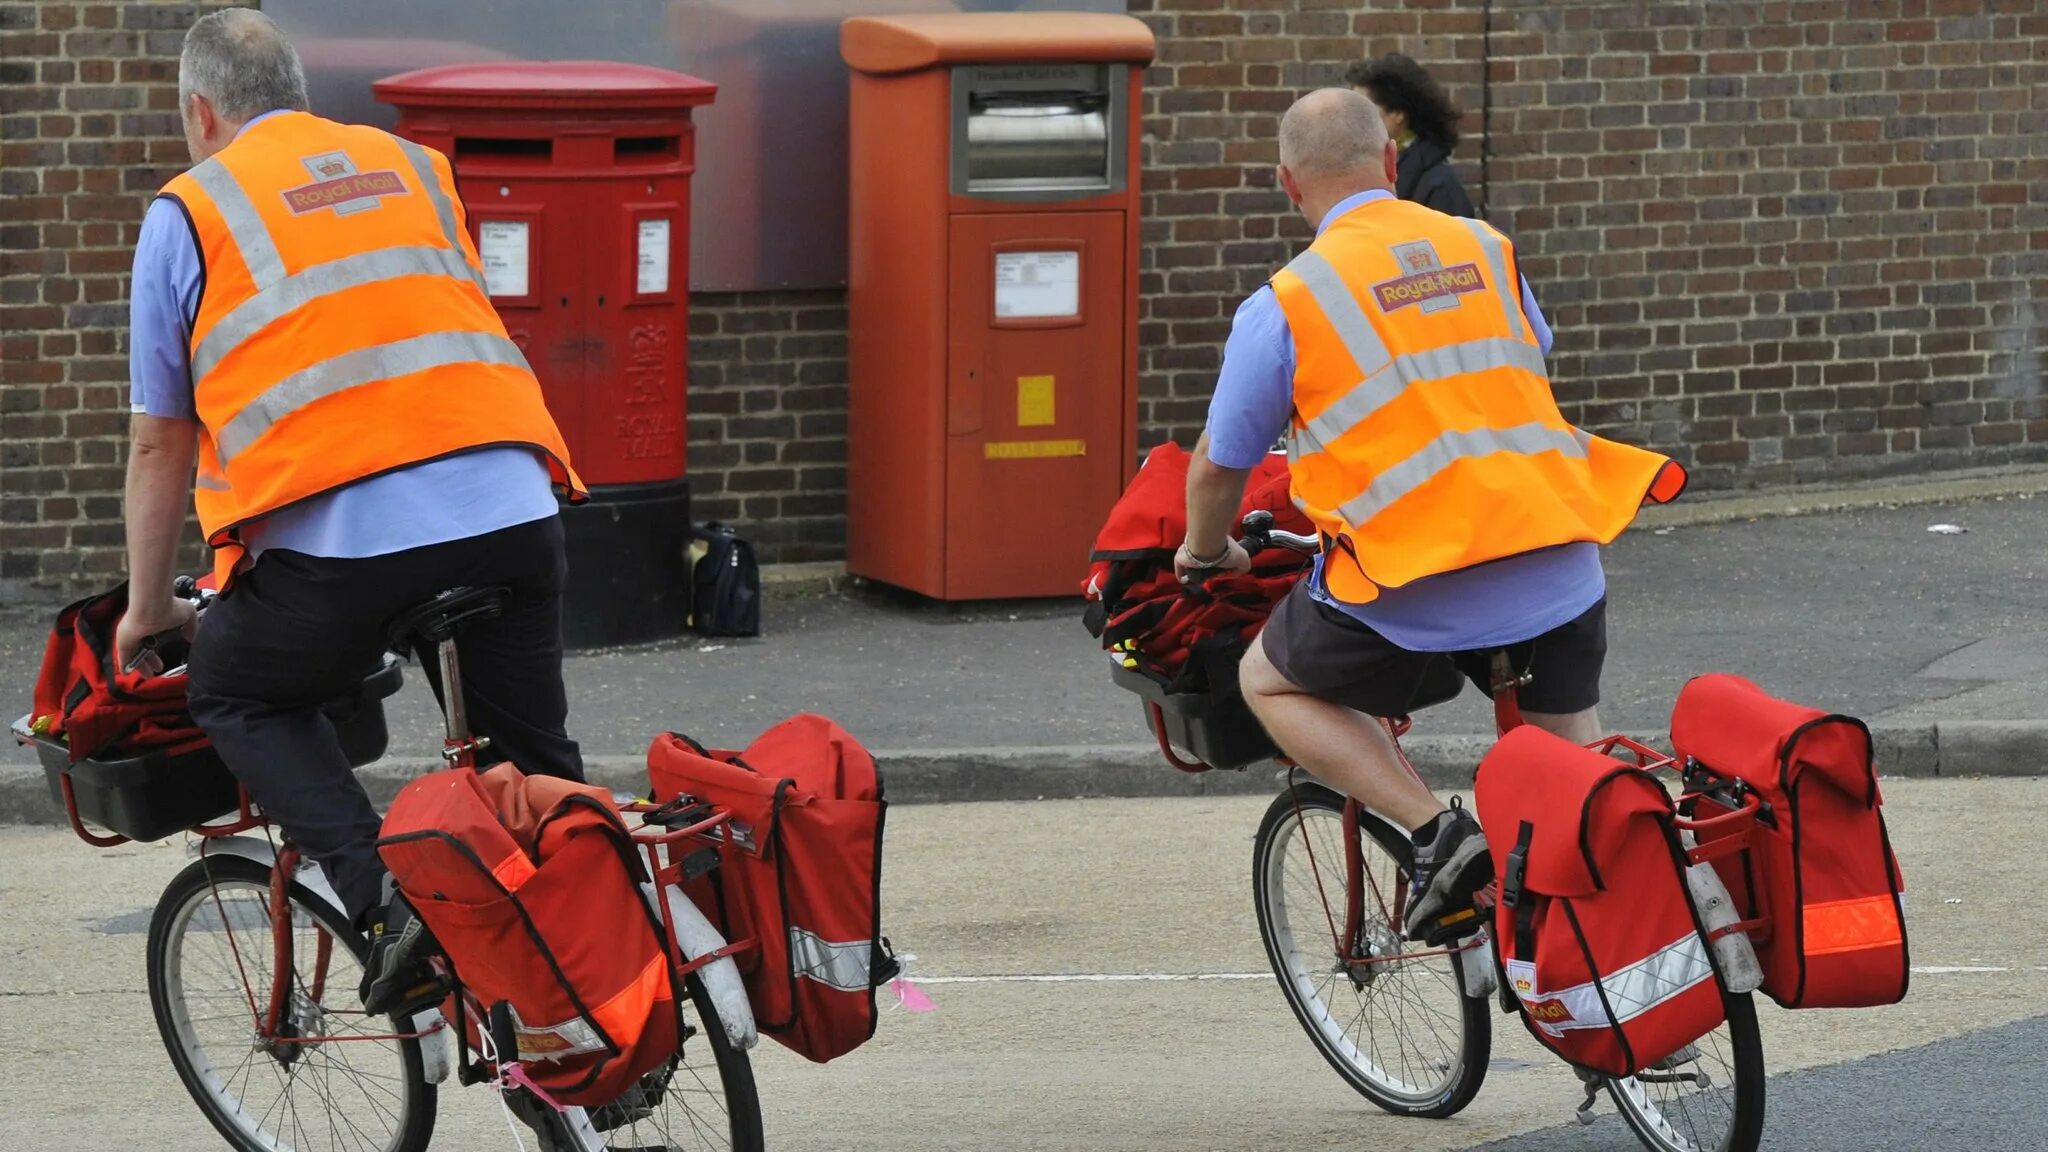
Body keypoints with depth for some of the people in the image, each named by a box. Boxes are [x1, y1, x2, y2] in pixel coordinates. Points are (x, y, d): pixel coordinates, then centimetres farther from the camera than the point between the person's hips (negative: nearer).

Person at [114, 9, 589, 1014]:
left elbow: (160, 444, 15)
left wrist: (146, 612, 27)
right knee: (536, 762, 18)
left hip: (340, 530, -4)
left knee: (236, 697, 19)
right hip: (509, 506, 4)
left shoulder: (189, 212, 12)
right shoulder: (414, 169, 24)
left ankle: (389, 897, 0)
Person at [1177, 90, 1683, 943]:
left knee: (1271, 684, 20)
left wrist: (1204, 553, 28)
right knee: (1568, 745, 27)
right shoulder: (1488, 252, 11)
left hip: (1415, 587, -4)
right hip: (1557, 565, 4)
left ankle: (1436, 831, 2)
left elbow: (1220, 467, 7)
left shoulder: (1285, 305, -2)